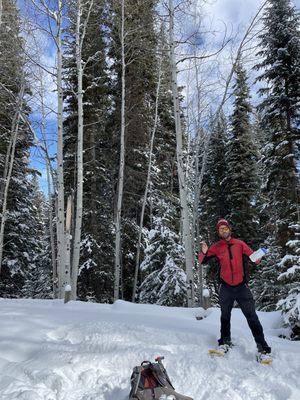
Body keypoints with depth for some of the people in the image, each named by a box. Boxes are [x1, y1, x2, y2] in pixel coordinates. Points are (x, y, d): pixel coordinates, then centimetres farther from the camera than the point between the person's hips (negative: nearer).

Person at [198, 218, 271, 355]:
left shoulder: (239, 244, 1)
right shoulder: (216, 247, 1)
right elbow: (202, 261, 0)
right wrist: (203, 252, -21)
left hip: (241, 286, -1)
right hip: (226, 287, 1)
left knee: (251, 315, 1)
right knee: (225, 315, 14)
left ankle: (262, 345, 10)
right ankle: (225, 341, 29)